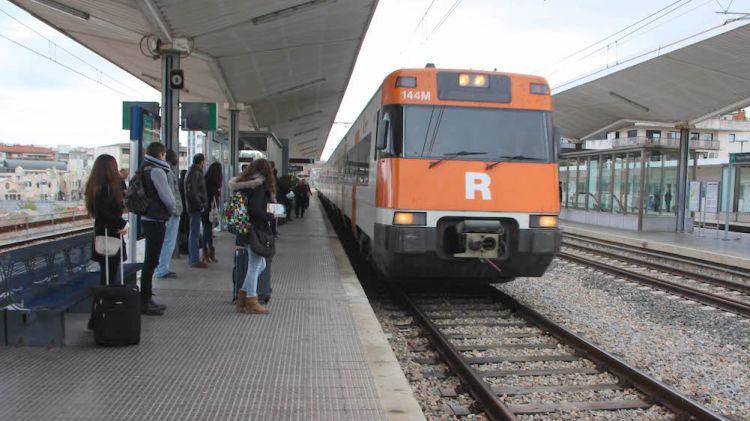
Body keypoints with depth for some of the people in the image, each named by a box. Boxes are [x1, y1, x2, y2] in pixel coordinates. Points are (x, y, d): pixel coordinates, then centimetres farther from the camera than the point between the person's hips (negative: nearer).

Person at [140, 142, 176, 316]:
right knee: (151, 261, -5)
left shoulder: (146, 170, 15)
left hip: (148, 219, 10)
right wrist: (173, 209, 3)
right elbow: (167, 197, -16)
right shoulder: (157, 171, -14)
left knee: (150, 260, 16)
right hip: (156, 221, -10)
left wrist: (171, 207, 12)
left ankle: (146, 299, 24)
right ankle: (145, 302, -1)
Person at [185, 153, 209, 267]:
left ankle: (193, 258, 25)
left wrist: (202, 204, 16)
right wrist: (201, 205, -18)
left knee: (193, 233, 16)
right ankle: (195, 260, -4)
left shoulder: (193, 172, 18)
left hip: (194, 207, 11)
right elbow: (193, 193, -23)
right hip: (195, 208, -11)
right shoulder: (195, 173, -15)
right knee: (195, 233, -7)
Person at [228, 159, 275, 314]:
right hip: (256, 231, -9)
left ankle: (242, 298, 22)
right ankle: (251, 303, 13)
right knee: (255, 267, 2)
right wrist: (270, 216, -10)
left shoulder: (244, 184, 11)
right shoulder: (259, 185, -15)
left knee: (260, 265, 18)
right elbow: (255, 210, -24)